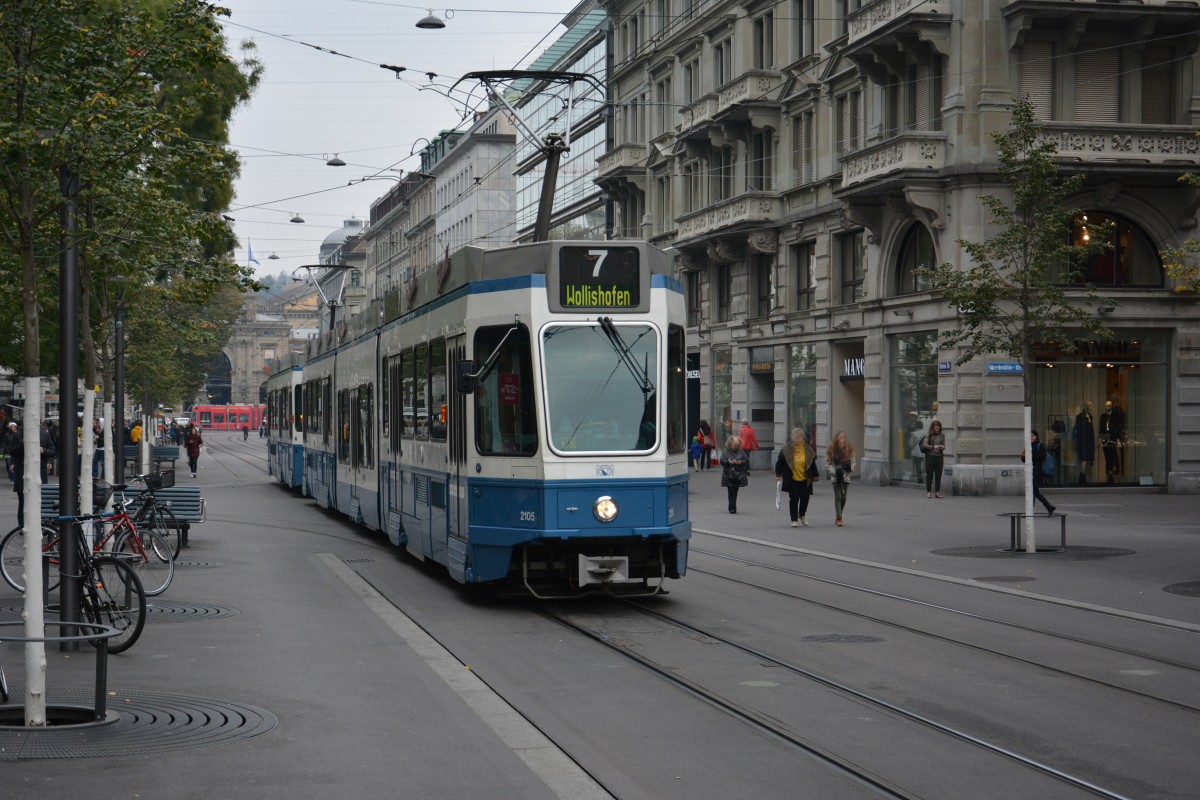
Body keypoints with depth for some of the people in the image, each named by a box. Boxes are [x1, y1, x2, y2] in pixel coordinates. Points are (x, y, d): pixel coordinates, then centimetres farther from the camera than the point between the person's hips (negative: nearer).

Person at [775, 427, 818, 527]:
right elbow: (780, 462, -1)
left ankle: (802, 515, 31)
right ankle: (794, 520, 8)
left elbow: (812, 463, 9)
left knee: (805, 498, 4)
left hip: (805, 479, 2)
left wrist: (814, 475, 10)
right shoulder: (786, 449, -7)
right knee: (794, 499, -1)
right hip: (792, 479, -2)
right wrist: (778, 475, -3)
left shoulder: (808, 449, -1)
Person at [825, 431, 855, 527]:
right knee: (838, 497, -9)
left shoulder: (849, 449, -2)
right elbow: (828, 464, -3)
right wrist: (835, 471, -18)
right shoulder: (831, 449, -7)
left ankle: (838, 518, 22)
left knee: (843, 497, 5)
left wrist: (850, 467, -16)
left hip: (845, 477, 2)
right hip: (835, 477, -2)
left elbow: (852, 462, 6)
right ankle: (839, 518, -9)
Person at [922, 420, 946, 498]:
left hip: (939, 457, 3)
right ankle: (928, 492, 7)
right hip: (930, 456, -3)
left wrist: (942, 447, -13)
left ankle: (937, 492, 9)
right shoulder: (929, 435, -2)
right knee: (929, 475, 1)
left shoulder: (942, 435, 8)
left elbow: (944, 446, 10)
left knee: (938, 475, 3)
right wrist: (933, 447, -23)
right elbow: (924, 445, -10)